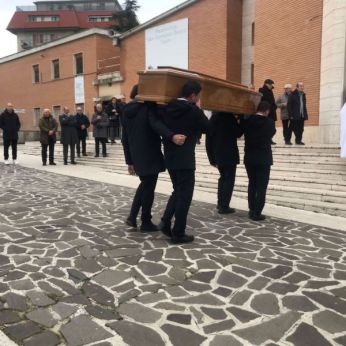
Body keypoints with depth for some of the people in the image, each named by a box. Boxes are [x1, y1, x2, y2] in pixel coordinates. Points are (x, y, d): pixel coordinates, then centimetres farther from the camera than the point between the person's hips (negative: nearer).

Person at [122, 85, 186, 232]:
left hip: (137, 156, 6)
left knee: (144, 184, 22)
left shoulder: (126, 111, 12)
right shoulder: (149, 107, -8)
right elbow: (156, 123, -29)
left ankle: (132, 216, 18)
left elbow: (125, 139, 12)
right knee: (149, 187, 4)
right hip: (150, 156, -6)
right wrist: (172, 136, -44)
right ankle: (146, 223, 13)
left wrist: (129, 161, 16)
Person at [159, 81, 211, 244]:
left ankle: (165, 222, 13)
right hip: (185, 159, -7)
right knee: (185, 195, 3)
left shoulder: (169, 108, 6)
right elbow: (207, 127, 2)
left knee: (178, 191, 21)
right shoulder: (193, 111, -12)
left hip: (170, 157, 7)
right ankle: (178, 233, 8)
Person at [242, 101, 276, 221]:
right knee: (261, 186, 2)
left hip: (249, 158, 4)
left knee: (252, 184, 17)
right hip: (263, 159, -4)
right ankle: (257, 213, 2)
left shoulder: (246, 120, -2)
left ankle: (251, 210, 22)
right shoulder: (270, 122, -8)